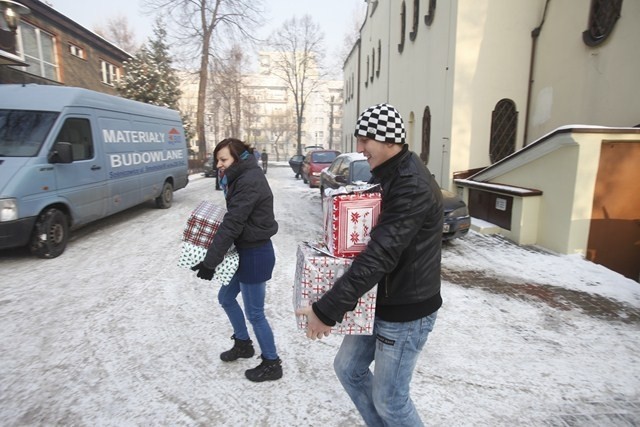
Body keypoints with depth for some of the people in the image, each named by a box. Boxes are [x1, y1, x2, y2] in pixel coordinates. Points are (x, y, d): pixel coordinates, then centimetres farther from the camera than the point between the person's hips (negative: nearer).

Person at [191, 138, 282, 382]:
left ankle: (272, 364, 23)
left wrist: (210, 262, -23)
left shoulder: (249, 181, -21)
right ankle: (243, 344, 42)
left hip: (255, 255, -10)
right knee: (226, 298, 22)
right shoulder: (242, 178, 11)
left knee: (254, 313, 4)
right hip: (246, 252, 10)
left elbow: (232, 224, -25)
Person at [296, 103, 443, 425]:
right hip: (379, 301, 9)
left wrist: (326, 310, -30)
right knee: (348, 368, 20)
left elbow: (380, 256, -32)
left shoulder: (413, 187, -26)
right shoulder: (387, 174, 5)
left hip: (406, 310, -9)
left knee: (389, 398, 8)